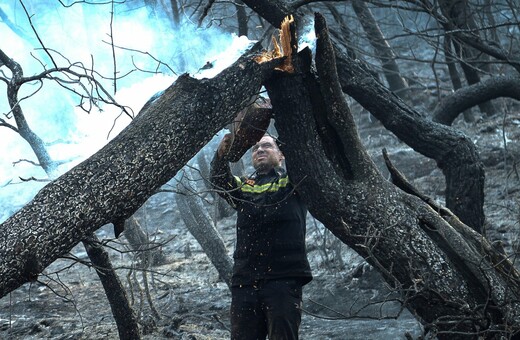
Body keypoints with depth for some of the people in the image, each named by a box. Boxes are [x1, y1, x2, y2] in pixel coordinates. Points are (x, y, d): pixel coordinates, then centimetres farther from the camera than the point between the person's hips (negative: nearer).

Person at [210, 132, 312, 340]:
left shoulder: (292, 182, 16)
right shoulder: (243, 188, 22)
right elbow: (219, 180, 4)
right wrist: (222, 152, -14)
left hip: (284, 279, -3)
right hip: (245, 283, 3)